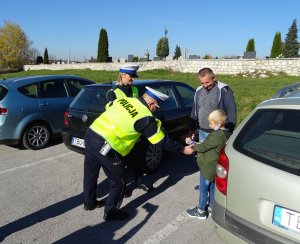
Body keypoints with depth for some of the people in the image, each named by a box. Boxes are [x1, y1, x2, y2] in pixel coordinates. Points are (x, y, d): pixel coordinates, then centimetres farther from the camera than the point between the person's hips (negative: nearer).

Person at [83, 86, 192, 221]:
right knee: (118, 181, 12)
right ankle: (111, 212, 28)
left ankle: (89, 202, 47)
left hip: (91, 134, 8)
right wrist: (183, 149, 9)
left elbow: (108, 107, 25)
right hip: (105, 147, -8)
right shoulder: (145, 117, -9)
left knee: (90, 174, 26)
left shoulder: (124, 99, 8)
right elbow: (163, 141, -3)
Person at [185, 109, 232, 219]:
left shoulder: (216, 135, -27)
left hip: (208, 167, -8)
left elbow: (203, 147, -20)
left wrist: (192, 143, -7)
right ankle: (212, 207, 36)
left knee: (203, 189, 6)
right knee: (212, 187, 22)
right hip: (215, 167, 9)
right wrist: (197, 145, 6)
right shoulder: (227, 134, 2)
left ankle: (200, 211, 19)